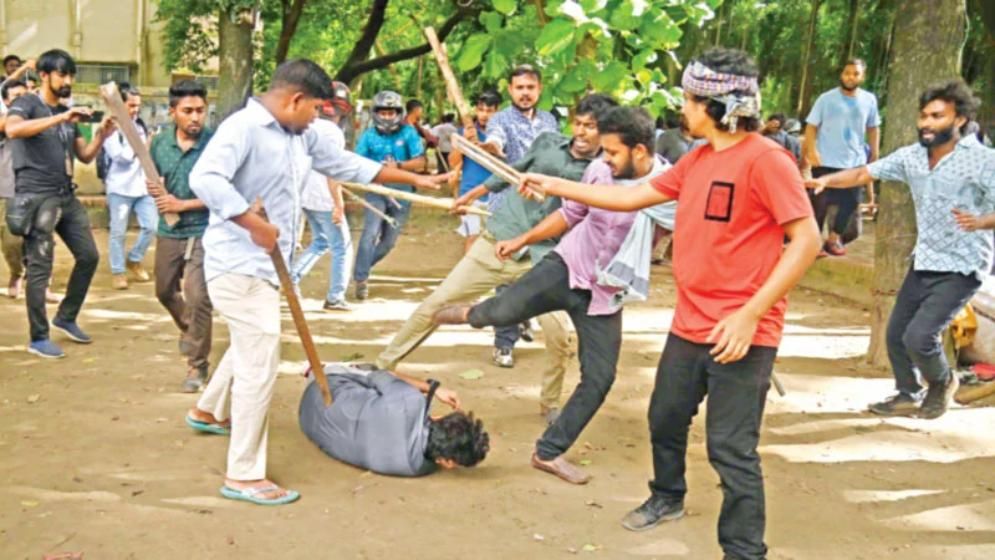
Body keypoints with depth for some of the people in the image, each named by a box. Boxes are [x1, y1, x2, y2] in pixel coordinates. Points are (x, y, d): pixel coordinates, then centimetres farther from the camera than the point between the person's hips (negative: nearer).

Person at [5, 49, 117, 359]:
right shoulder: (26, 104, -5)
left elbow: (85, 156, 15)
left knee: (89, 255, 10)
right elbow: (13, 129, -28)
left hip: (66, 196, 7)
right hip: (36, 197, -7)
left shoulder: (68, 114, 16)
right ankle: (38, 338, 3)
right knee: (40, 268, -5)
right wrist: (61, 118, -32)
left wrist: (100, 136, -5)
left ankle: (66, 317, 26)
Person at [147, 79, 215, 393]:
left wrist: (183, 204, -18)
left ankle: (197, 364, 5)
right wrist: (153, 189, -8)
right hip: (168, 230, 6)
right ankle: (189, 330, 52)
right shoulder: (160, 143, 0)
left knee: (197, 297, -12)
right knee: (165, 291, 21)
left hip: (203, 231, -6)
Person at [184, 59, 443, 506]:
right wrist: (256, 225, -30)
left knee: (250, 349, 29)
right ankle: (243, 475, 0)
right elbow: (204, 178, -32)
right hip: (239, 264, -10)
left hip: (264, 265, 10)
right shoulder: (243, 127, -18)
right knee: (260, 361, -9)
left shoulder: (301, 136, 10)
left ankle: (208, 411, 54)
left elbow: (346, 164, 19)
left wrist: (413, 179, 21)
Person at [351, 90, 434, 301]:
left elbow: (420, 162, -9)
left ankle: (362, 268, 30)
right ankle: (360, 278, -11)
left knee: (388, 241, 8)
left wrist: (399, 165, -25)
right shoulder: (369, 136, -3)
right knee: (371, 232, -20)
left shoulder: (408, 133, -4)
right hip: (377, 190, -1)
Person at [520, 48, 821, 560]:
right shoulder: (696, 161, 10)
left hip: (740, 335, -8)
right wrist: (557, 186, 17)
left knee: (731, 450, -4)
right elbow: (632, 197, 19)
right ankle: (668, 497, 48)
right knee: (665, 419, 23)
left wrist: (750, 314, -23)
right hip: (689, 327, 9)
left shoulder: (765, 159, -16)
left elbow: (806, 240, -19)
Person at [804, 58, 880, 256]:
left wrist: (874, 155, 9)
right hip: (825, 161, -3)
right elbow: (811, 127, -6)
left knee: (850, 203, 7)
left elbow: (873, 129, 13)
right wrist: (811, 151, -19)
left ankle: (834, 238, 24)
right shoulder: (826, 98, -5)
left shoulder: (869, 100, 4)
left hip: (855, 162, 3)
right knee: (820, 203, 4)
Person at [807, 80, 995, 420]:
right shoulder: (911, 156, 0)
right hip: (923, 263, 6)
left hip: (961, 267, -6)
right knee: (896, 335, 11)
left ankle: (942, 383, 15)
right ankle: (908, 396, 32)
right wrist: (826, 179, -20)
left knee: (919, 336, -16)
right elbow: (863, 173, -2)